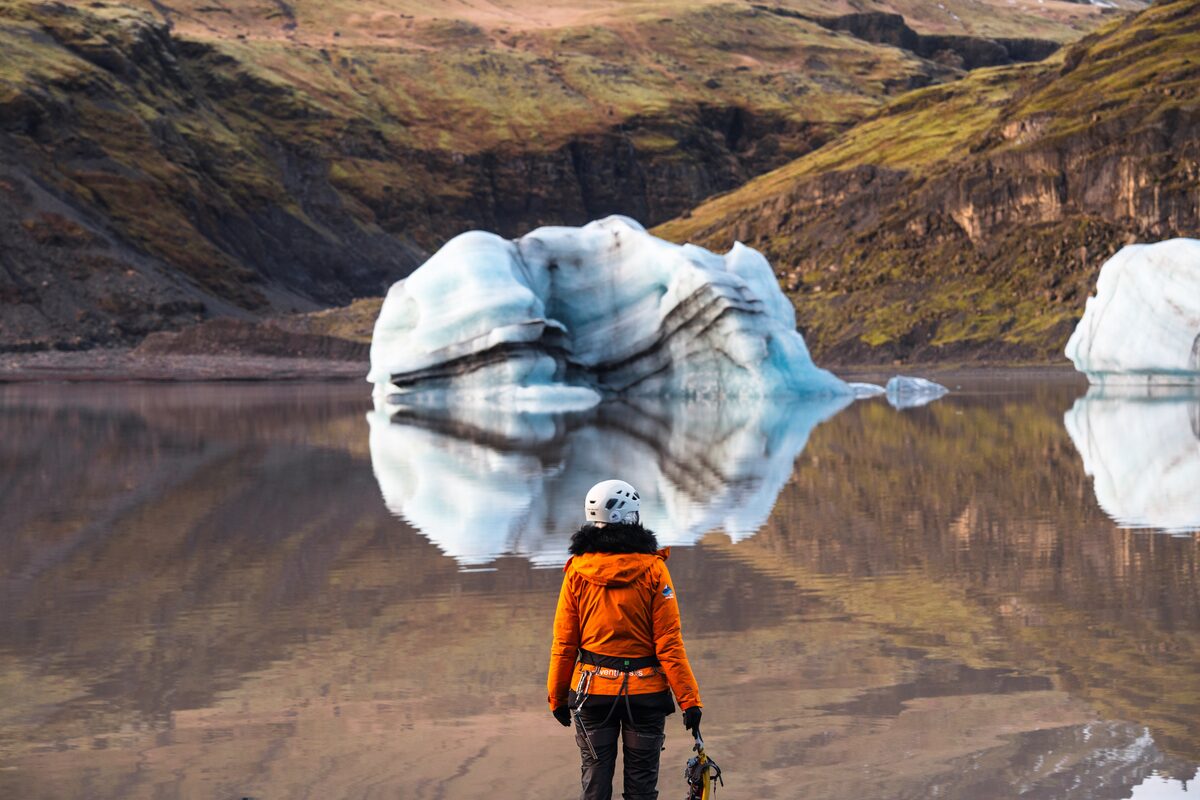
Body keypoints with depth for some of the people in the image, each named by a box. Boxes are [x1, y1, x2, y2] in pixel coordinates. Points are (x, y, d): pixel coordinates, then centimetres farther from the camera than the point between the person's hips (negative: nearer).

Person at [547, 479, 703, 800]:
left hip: (592, 692, 1)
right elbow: (669, 644, -11)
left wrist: (557, 697, 11)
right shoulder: (652, 569, -8)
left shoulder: (577, 569, -3)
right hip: (645, 690, -1)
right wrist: (689, 699, -7)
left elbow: (564, 643, 0)